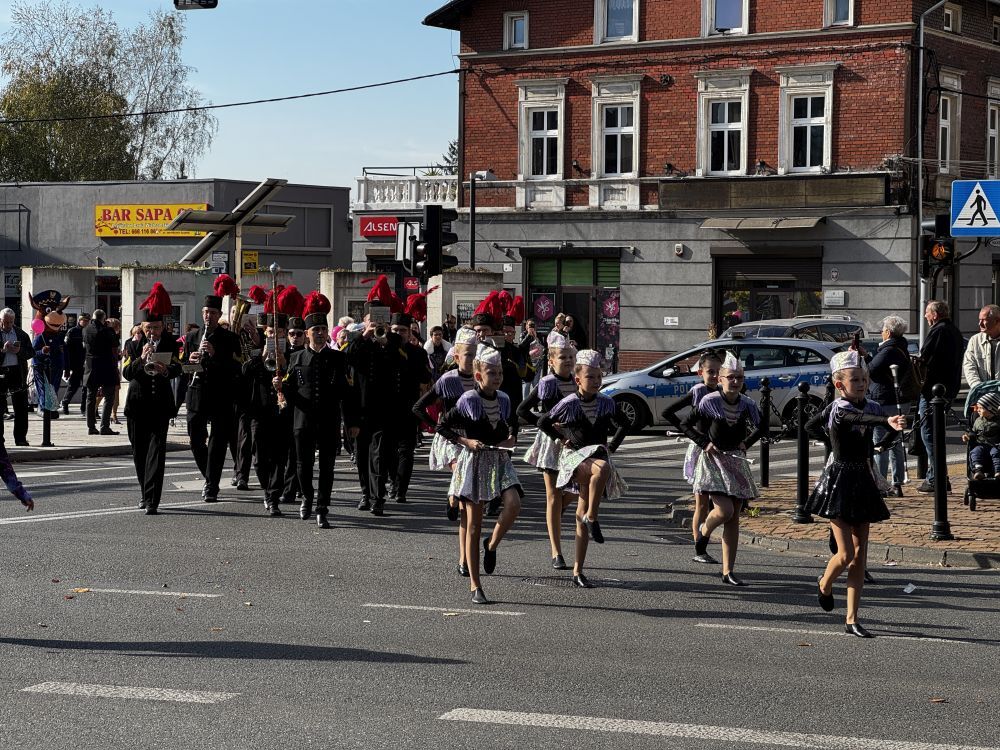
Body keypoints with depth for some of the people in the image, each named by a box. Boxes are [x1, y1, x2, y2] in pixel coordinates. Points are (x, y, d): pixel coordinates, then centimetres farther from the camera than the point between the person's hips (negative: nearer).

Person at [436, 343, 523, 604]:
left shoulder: (504, 400, 6)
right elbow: (442, 426, -1)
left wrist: (512, 439, 6)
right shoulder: (468, 401, -7)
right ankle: (475, 586, 6)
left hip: (500, 462, 4)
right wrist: (465, 441, -11)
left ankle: (492, 544, 6)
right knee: (473, 525, 0)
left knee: (513, 505, -24)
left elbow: (514, 423, 26)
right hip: (474, 463, -3)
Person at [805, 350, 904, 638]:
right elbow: (857, 416, -37)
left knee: (860, 554, 5)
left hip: (862, 482, 7)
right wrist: (888, 420, -51)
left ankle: (852, 619, 10)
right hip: (839, 482, -7)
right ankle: (824, 584, 27)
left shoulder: (871, 407, 9)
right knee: (846, 555, -8)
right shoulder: (839, 407, -16)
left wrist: (894, 427, -18)